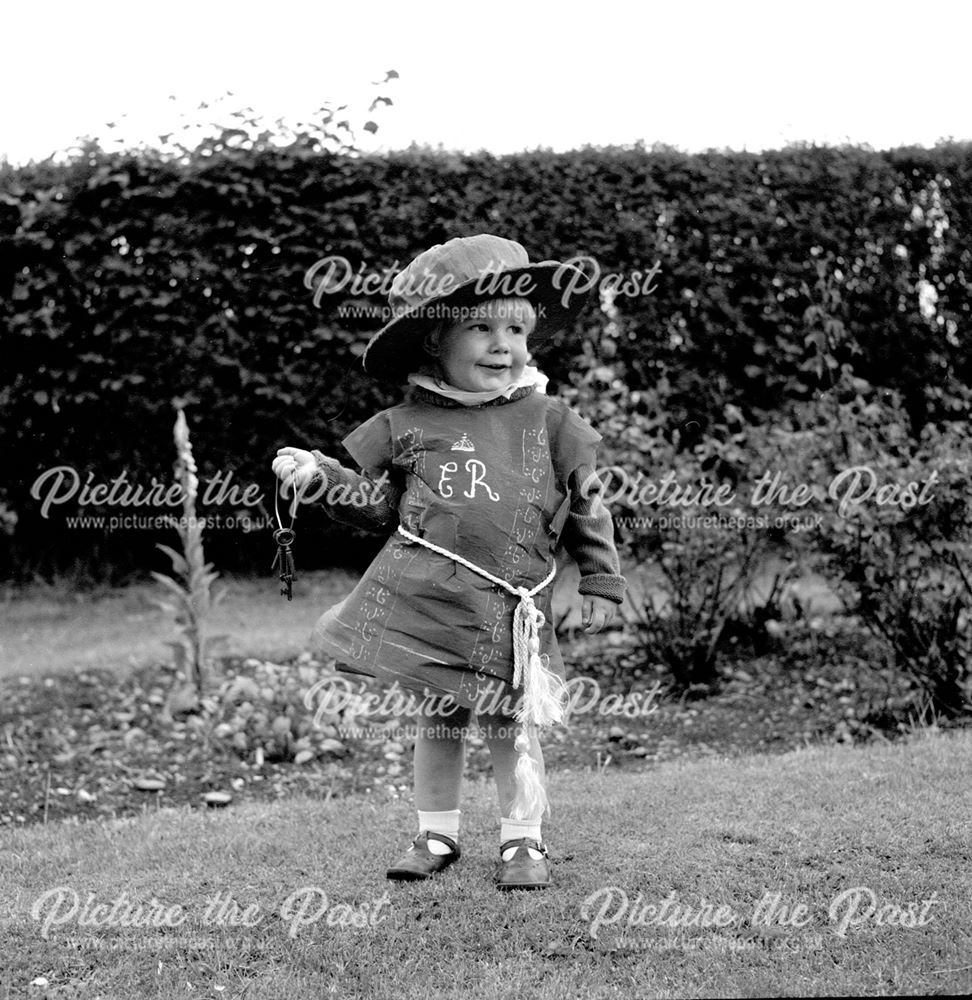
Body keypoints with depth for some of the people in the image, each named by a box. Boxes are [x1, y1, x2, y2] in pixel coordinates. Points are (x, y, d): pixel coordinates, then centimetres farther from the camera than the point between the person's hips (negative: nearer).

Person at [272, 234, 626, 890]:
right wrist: (321, 477, -4)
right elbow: (377, 503, 9)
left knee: (511, 723, 5)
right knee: (437, 721, 11)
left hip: (509, 608, -1)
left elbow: (586, 509, 9)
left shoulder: (548, 423, 3)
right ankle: (437, 835, 27)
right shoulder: (408, 425, 4)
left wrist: (602, 584, 8)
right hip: (426, 597, 1)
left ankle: (524, 840, 21)